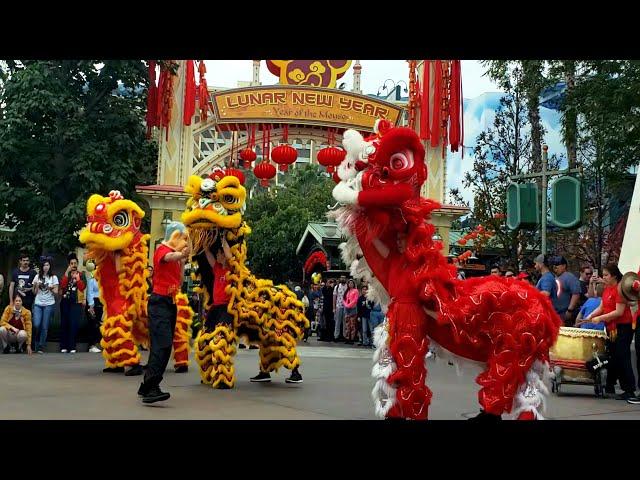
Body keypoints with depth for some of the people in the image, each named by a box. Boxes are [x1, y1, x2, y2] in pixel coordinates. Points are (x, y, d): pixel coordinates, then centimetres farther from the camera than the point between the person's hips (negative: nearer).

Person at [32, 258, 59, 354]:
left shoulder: (53, 277, 5)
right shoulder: (37, 277, 10)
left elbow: (56, 292, 4)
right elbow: (34, 292, 11)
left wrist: (51, 288, -16)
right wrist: (37, 286, -8)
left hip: (49, 304, -1)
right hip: (38, 304, 1)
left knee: (44, 327, -3)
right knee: (36, 325, -11)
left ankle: (41, 347, 5)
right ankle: (36, 343, 13)